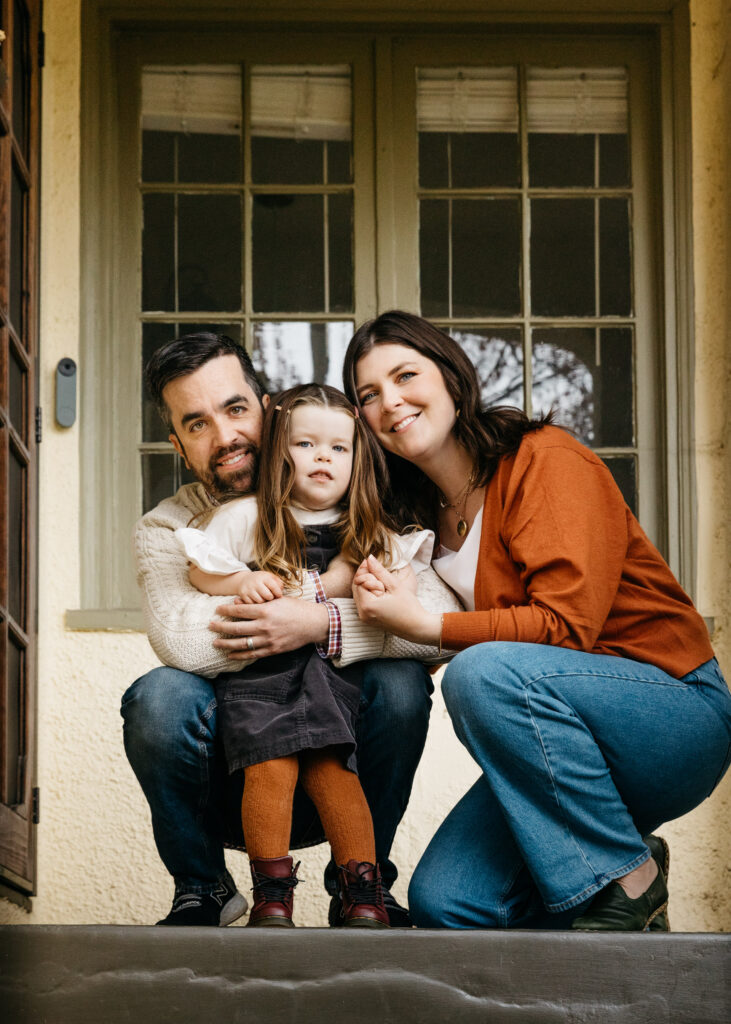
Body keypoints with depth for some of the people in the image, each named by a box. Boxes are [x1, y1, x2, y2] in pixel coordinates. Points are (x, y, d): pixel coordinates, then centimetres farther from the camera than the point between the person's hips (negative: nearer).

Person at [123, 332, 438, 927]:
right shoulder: (167, 530, -4)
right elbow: (181, 639, -28)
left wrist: (320, 624, -31)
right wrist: (332, 595, -25)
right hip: (229, 787, 0)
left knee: (400, 682, -26)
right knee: (160, 698, -28)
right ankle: (202, 890, -2)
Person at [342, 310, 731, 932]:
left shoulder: (546, 460, -10)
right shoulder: (423, 516, 13)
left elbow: (567, 623, -20)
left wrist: (424, 625, -18)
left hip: (678, 706, -7)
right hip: (554, 744, 7)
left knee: (482, 672, -33)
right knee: (442, 903, -14)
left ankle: (626, 881, -18)